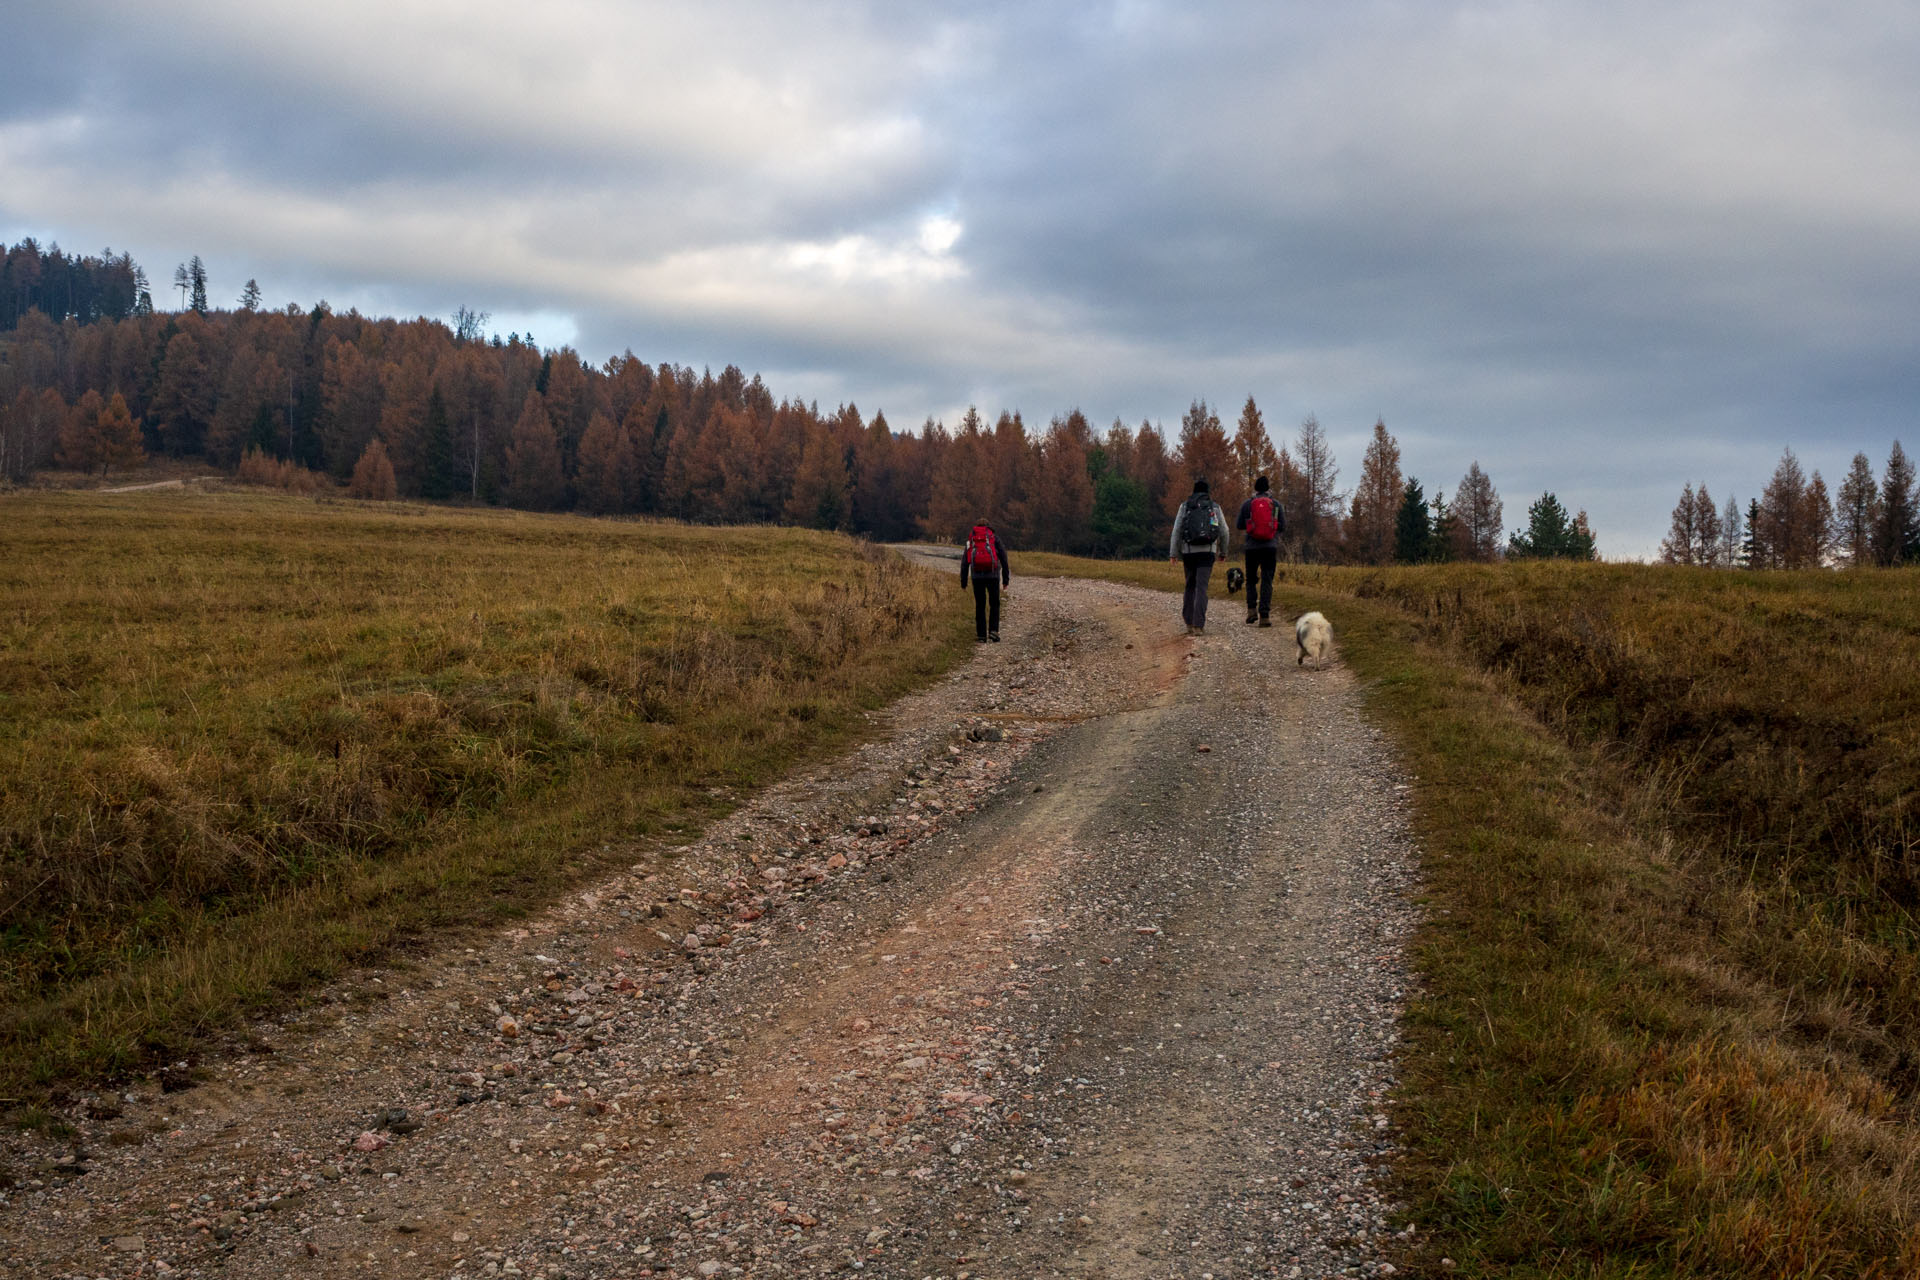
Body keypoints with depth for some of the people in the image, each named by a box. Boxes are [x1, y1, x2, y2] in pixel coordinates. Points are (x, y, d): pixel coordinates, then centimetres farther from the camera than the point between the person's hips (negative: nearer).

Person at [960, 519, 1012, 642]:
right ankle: (993, 631, -3)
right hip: (992, 575, -1)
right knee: (994, 605, 12)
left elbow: (964, 562, 11)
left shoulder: (971, 539, 16)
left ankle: (981, 635, 7)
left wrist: (963, 583, 12)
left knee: (980, 606, 11)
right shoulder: (995, 538, 11)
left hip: (977, 576, 1)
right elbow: (1004, 559, 5)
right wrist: (1006, 579, 7)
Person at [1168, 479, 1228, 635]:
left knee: (1190, 586, 17)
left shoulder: (1185, 506, 5)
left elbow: (1177, 530, -1)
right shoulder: (1215, 507, 6)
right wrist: (1223, 551, 22)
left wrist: (1173, 553, -1)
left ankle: (1189, 622, 14)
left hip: (1188, 551, 1)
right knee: (1201, 587, -6)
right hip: (1207, 552, -1)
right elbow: (1223, 532, 8)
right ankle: (1198, 625, -17)